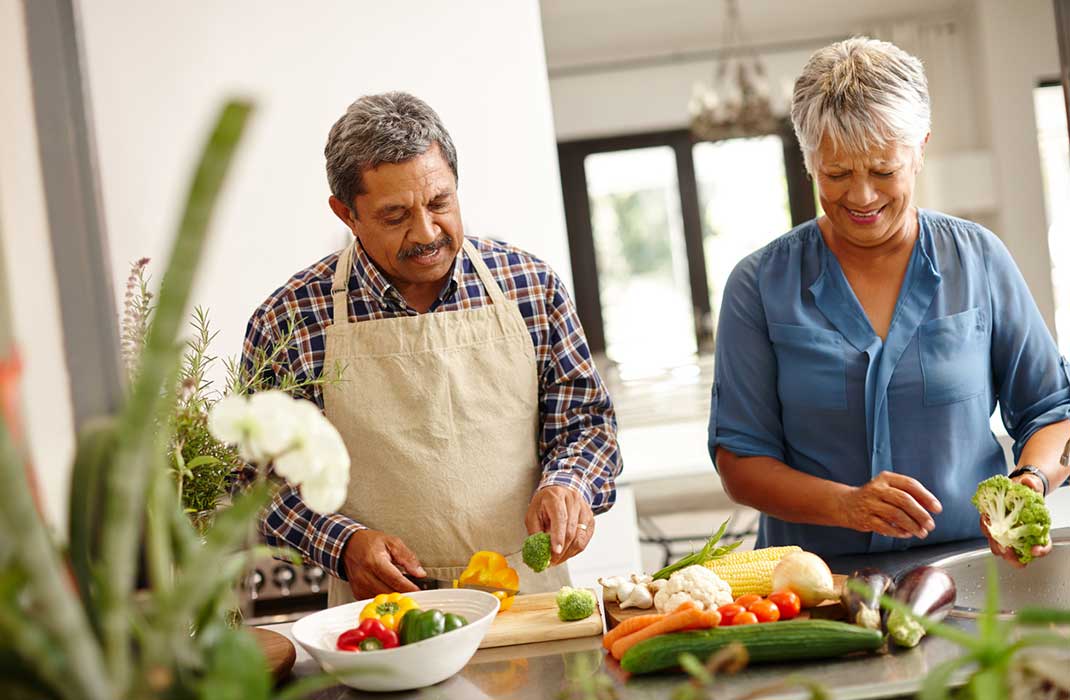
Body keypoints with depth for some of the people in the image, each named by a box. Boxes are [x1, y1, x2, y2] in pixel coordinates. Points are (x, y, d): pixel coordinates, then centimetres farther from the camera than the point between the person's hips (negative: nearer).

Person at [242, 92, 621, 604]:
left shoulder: (530, 284, 3)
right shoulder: (287, 321, -3)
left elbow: (587, 421, 11)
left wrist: (567, 485, -9)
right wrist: (343, 542, -10)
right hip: (383, 616, 0)